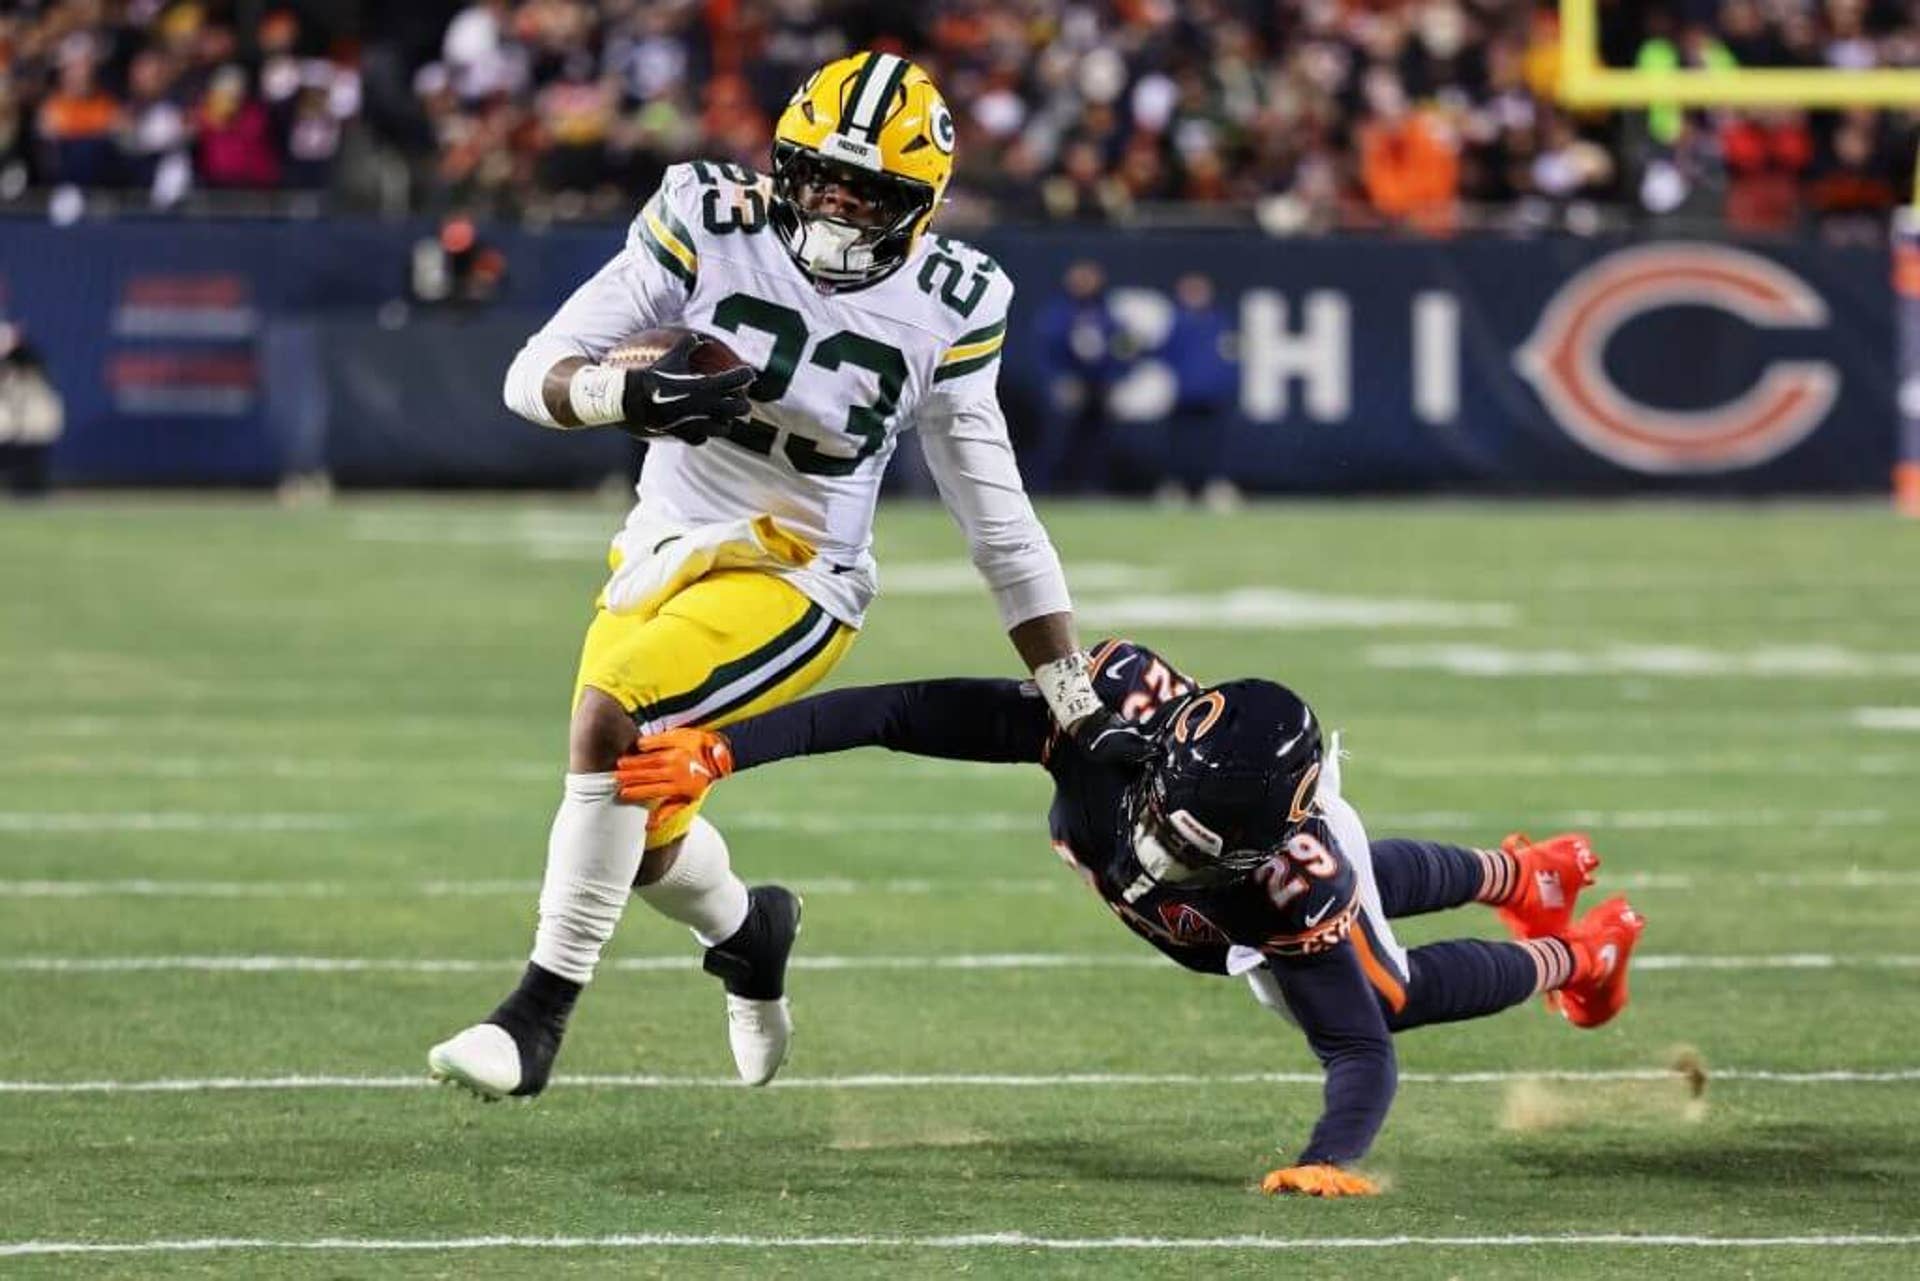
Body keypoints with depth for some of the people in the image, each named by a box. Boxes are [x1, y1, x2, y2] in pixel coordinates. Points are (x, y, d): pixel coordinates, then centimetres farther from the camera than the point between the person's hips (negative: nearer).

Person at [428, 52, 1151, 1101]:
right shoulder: (708, 227, -11)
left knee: (611, 718, -28)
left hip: (790, 582, -3)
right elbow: (533, 374, -14)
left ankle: (541, 1014, -18)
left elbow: (1000, 524, 0)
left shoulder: (942, 312, -9)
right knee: (643, 844, 11)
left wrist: (1081, 708, 1)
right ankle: (747, 928, 49)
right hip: (661, 552, 3)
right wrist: (630, 395, -38)